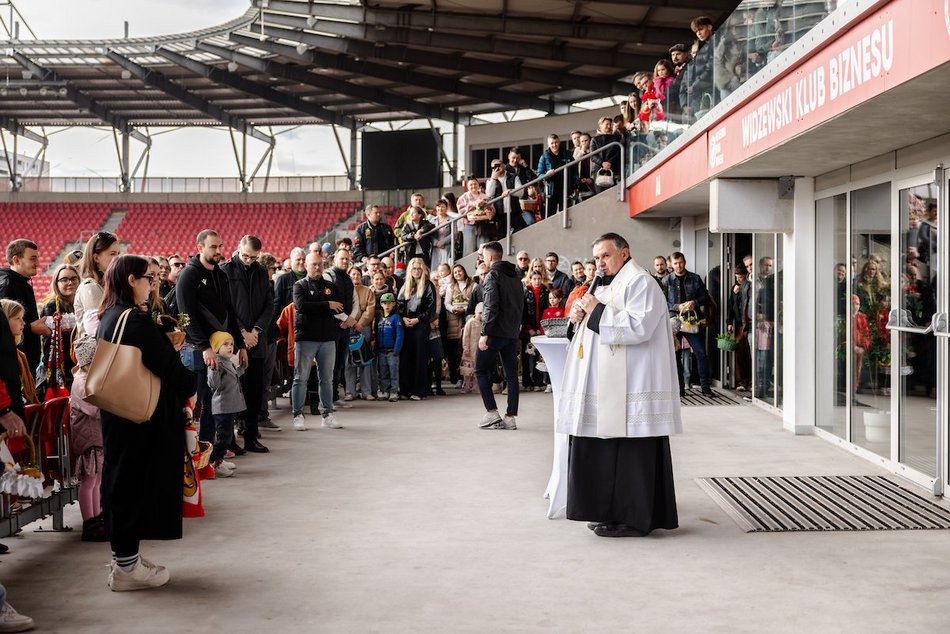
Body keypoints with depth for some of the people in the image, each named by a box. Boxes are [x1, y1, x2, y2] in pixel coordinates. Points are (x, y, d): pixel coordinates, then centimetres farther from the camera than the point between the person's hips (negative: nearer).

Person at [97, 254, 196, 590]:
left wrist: (165, 344, 10)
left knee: (122, 480, 15)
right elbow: (166, 364, -19)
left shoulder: (108, 318, 9)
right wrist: (189, 389, -2)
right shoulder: (135, 320, -20)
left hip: (118, 416, 10)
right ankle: (126, 566, 4)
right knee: (139, 483, -2)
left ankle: (124, 556, 24)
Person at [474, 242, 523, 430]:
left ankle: (492, 413, -4)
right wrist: (516, 328, 16)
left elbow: (491, 306, -18)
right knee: (511, 374, 6)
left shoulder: (492, 276, -9)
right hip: (512, 333, 7)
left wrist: (484, 333, -18)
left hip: (496, 332, -7)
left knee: (481, 370, 3)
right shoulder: (515, 277, 16)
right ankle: (511, 417, 5)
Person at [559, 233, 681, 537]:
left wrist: (597, 312, -15)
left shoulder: (640, 282, -8)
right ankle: (612, 513, 17)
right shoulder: (607, 285, 22)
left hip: (630, 389, -10)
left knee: (630, 454, -7)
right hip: (607, 388, 10)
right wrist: (580, 316, 6)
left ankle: (633, 518, -1)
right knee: (607, 453, 10)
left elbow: (639, 327, -20)